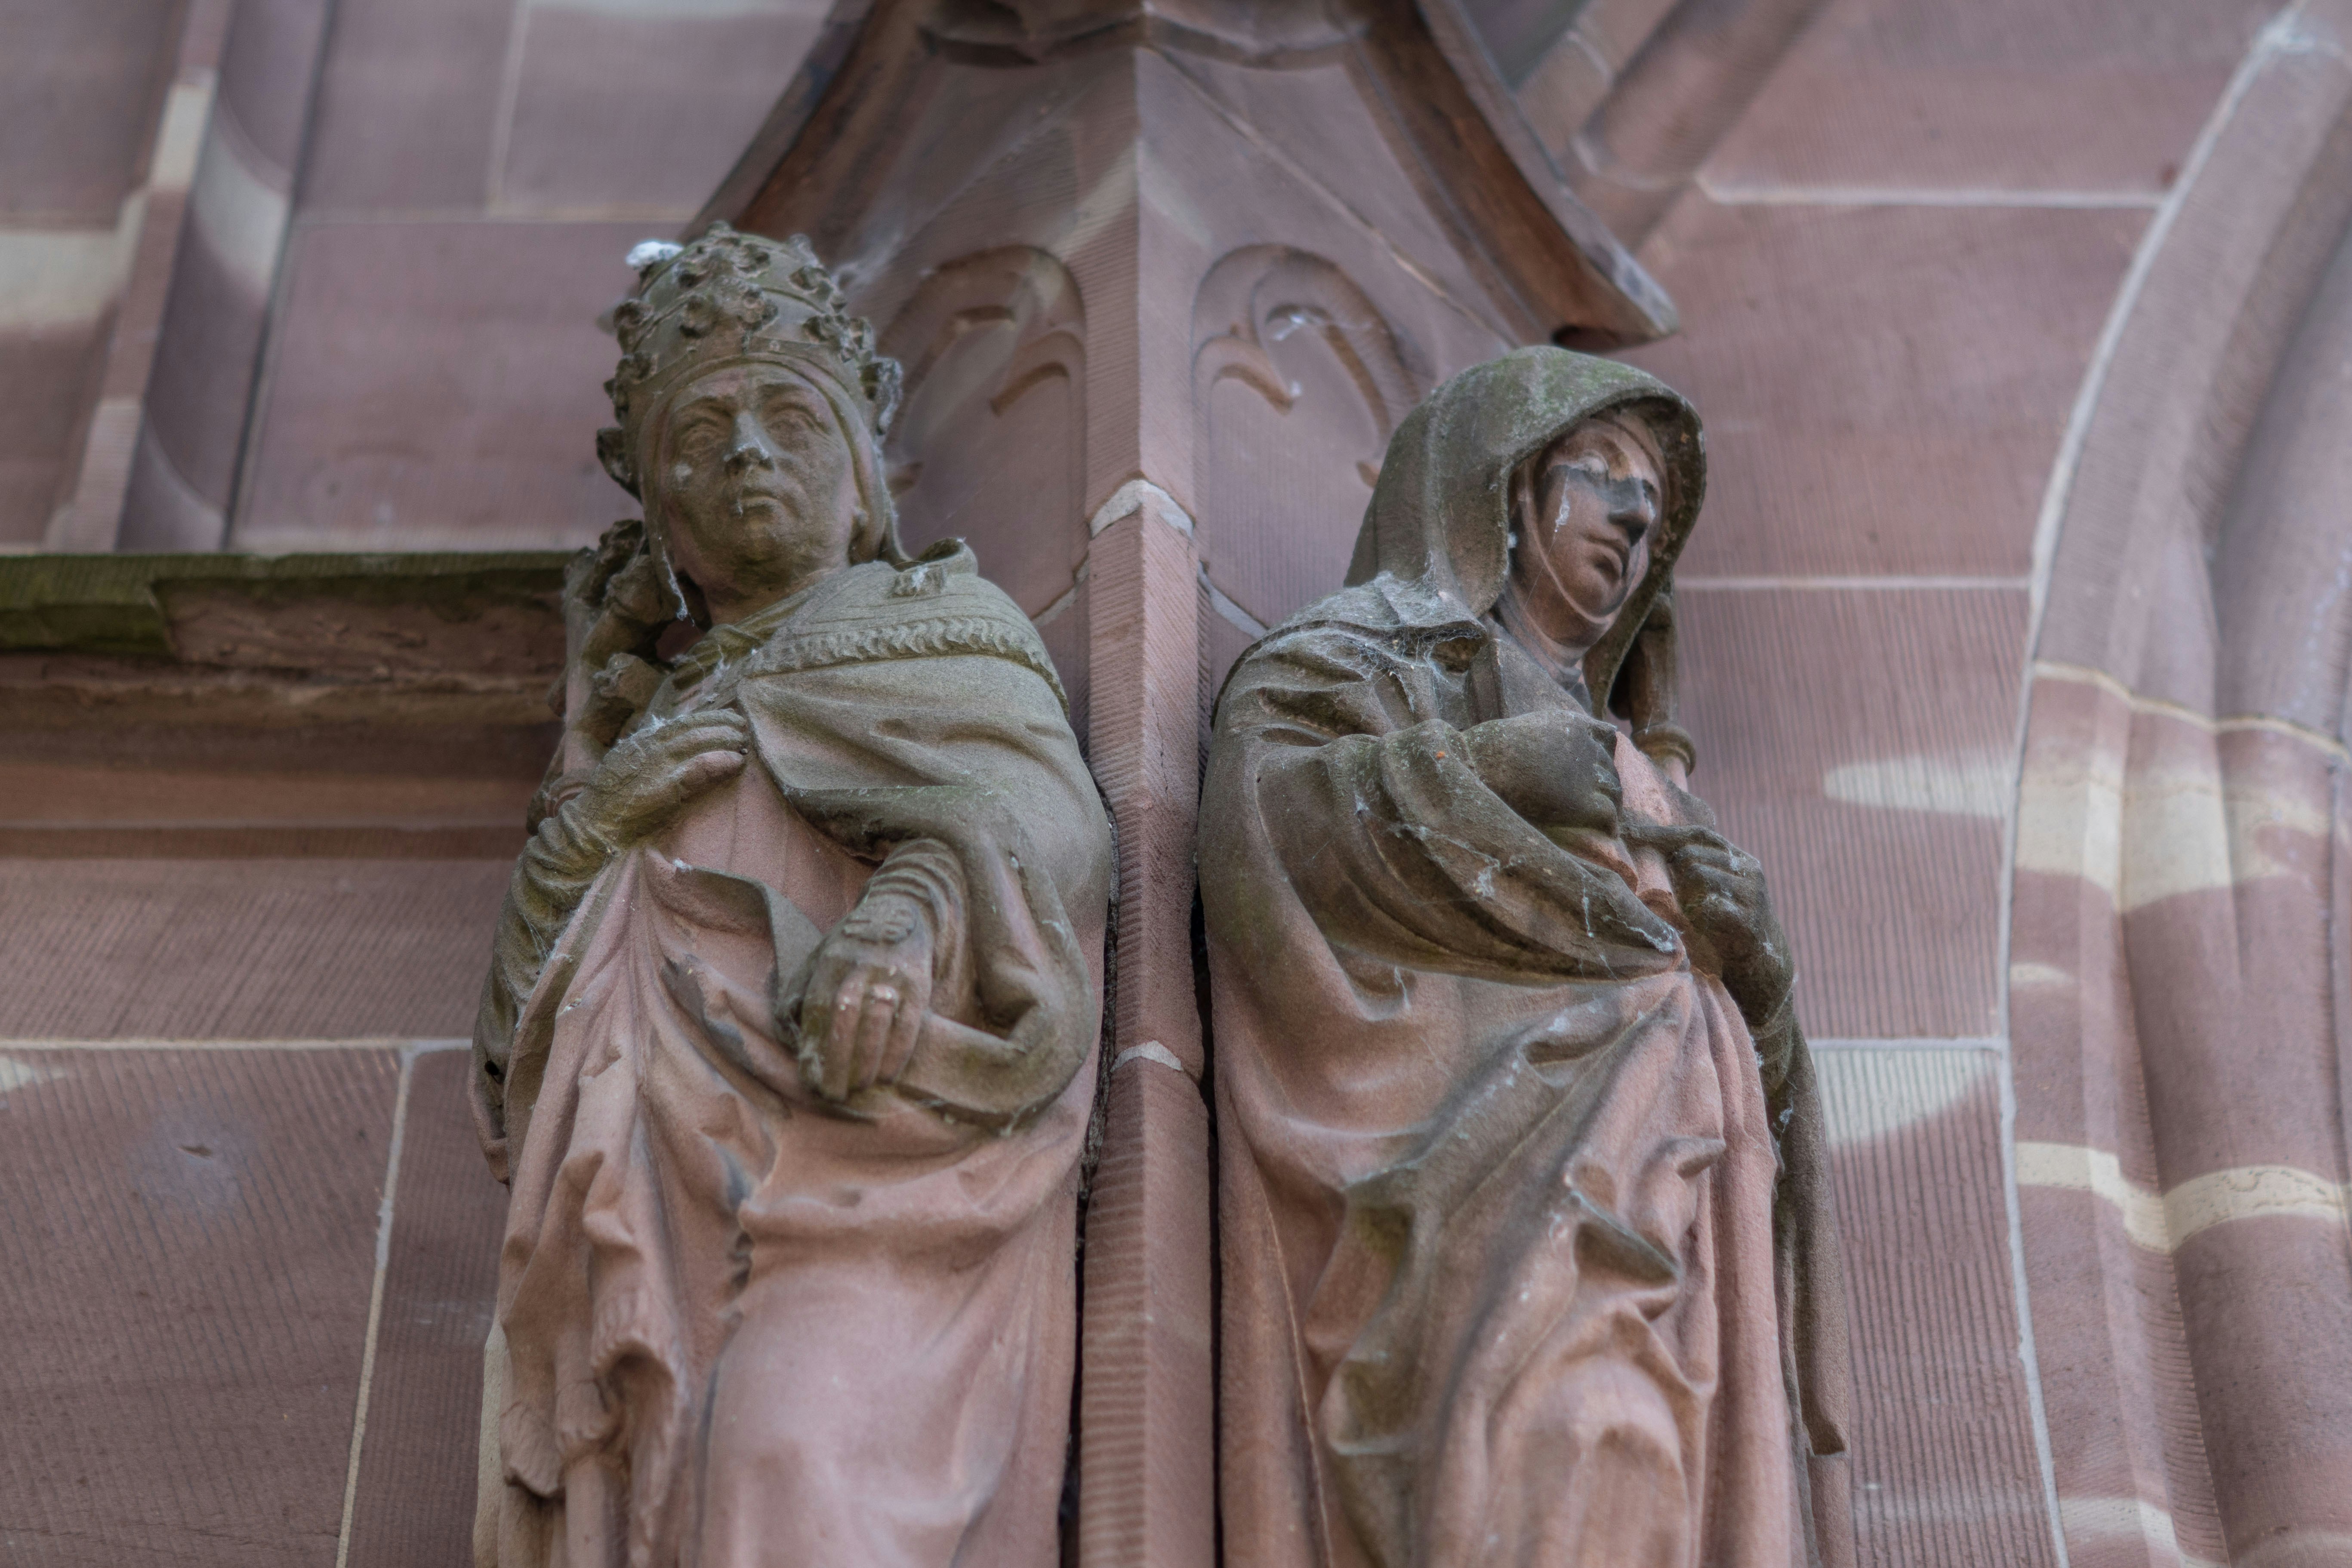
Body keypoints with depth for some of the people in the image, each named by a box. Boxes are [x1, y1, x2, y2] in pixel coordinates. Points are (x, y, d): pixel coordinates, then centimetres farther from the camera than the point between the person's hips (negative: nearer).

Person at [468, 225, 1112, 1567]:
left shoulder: (947, 629, 17)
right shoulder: (644, 713, 31)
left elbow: (1043, 814, -6)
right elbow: (524, 1019, 20)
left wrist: (912, 909, -29)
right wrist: (594, 818, 2)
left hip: (863, 1212, -4)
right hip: (654, 1228, 4)